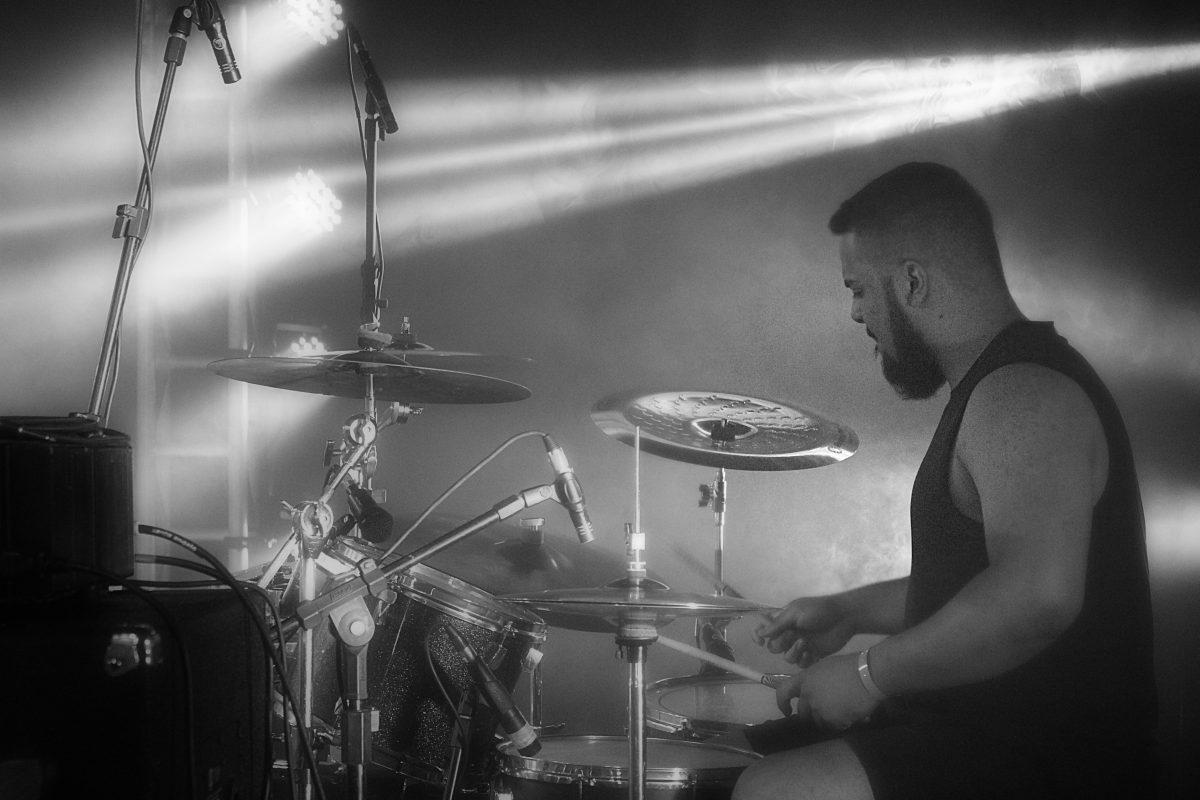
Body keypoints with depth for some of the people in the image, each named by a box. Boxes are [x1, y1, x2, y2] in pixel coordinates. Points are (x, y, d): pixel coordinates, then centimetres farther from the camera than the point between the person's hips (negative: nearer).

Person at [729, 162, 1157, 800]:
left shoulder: (1022, 396, -20)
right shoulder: (991, 387, 15)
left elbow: (1038, 595, -35)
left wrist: (869, 674, -25)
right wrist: (849, 613, 16)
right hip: (983, 721, 10)